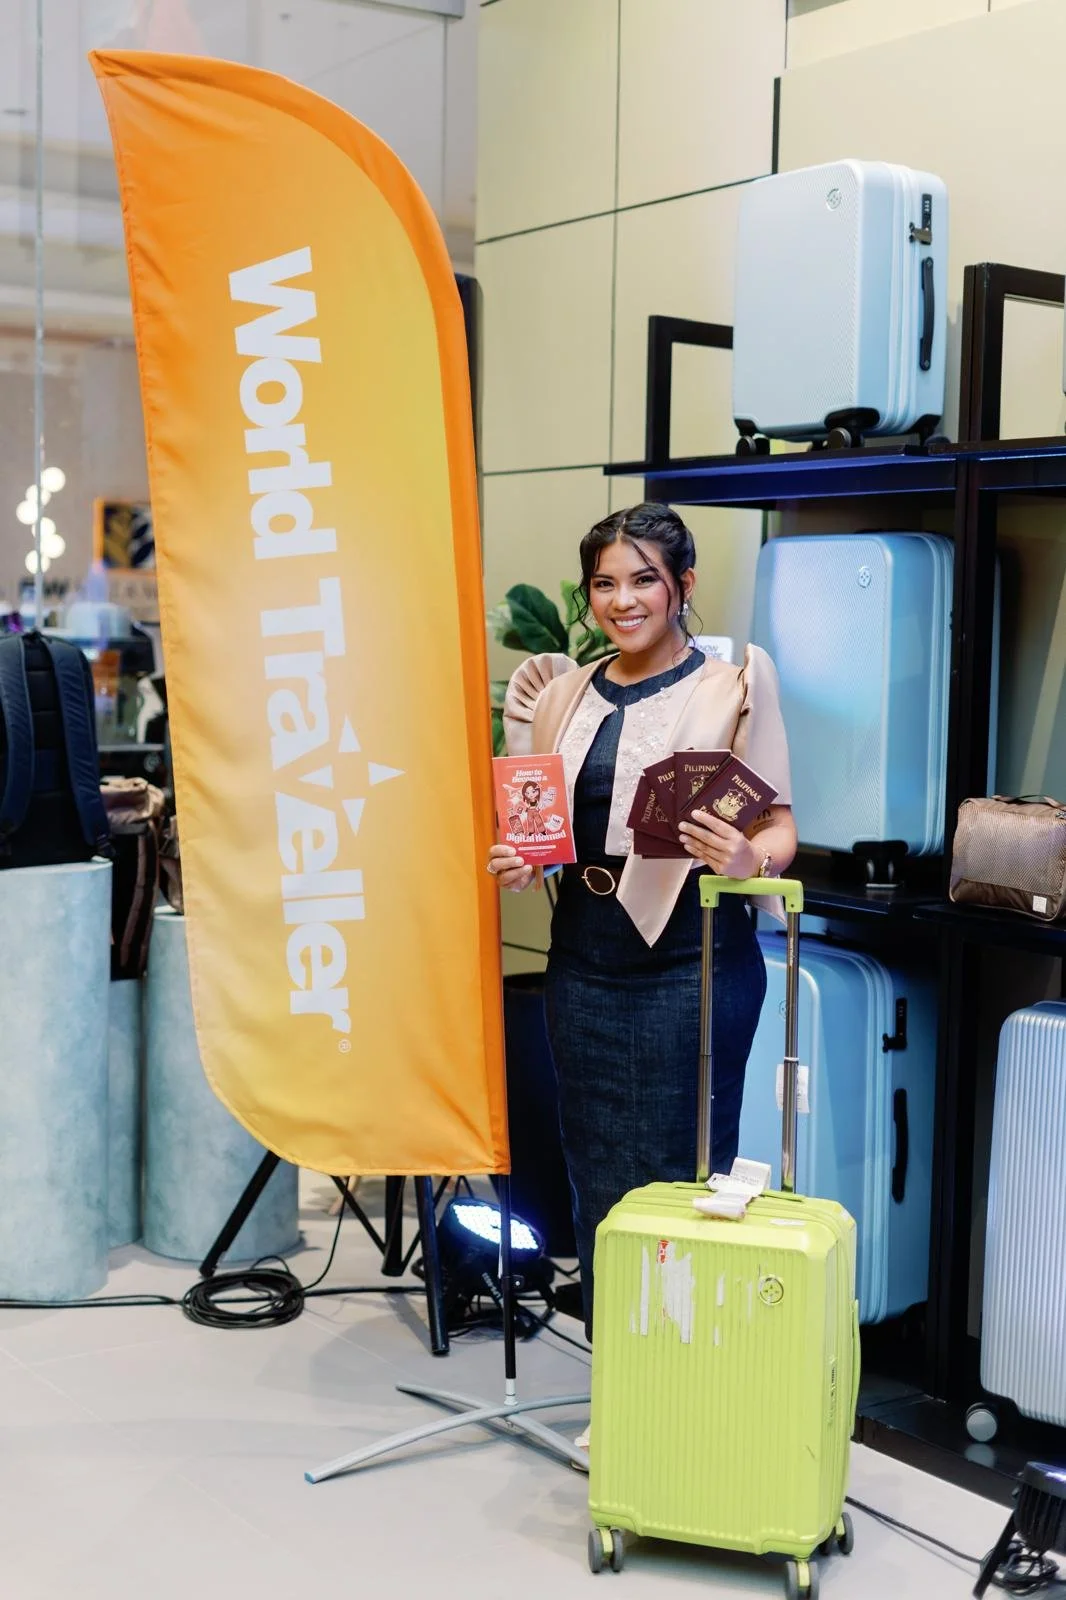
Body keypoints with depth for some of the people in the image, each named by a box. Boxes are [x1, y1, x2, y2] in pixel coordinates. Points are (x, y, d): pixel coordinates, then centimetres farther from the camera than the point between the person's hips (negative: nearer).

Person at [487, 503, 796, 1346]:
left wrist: (750, 858, -29)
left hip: (691, 961, -5)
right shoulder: (561, 695, 11)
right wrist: (516, 863, -1)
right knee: (597, 1179, 12)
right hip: (586, 961, 5)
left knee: (681, 1179, 0)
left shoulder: (732, 687, -4)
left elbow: (780, 827, -8)